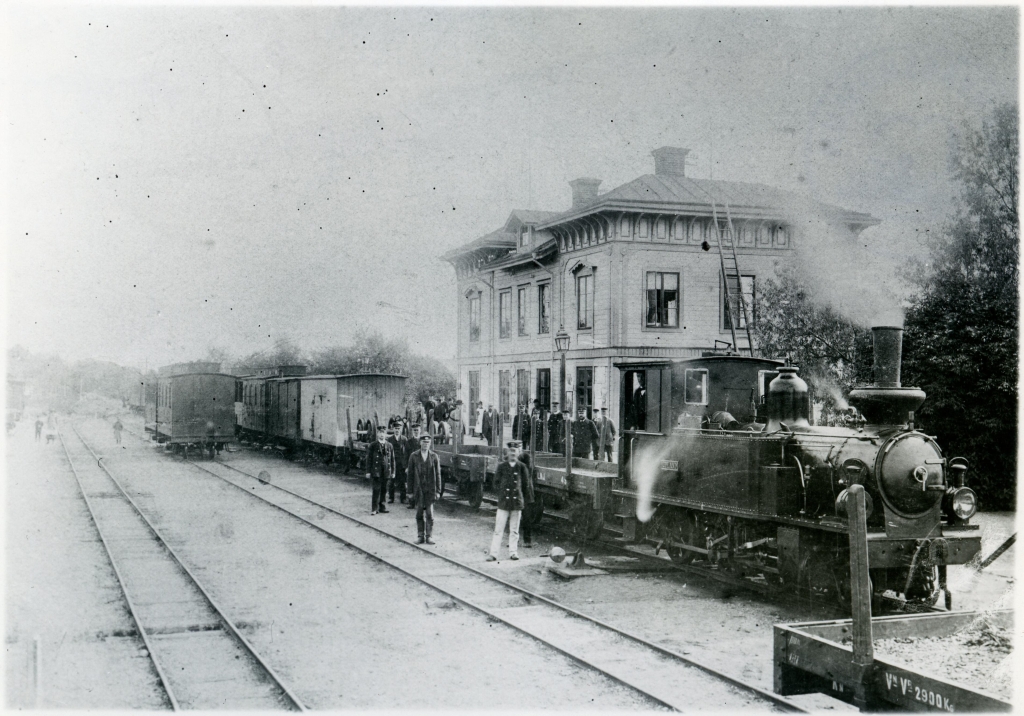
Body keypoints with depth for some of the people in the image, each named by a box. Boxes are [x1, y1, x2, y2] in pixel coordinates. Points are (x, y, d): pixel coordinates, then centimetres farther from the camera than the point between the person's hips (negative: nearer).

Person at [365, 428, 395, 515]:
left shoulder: (389, 445, 9)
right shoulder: (373, 445, 2)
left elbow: (392, 459, 12)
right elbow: (369, 458, 1)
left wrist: (393, 472, 10)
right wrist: (368, 471, -3)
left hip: (386, 471, 3)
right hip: (376, 470, -3)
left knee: (384, 489, 6)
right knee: (377, 489, -9)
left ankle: (381, 506, 17)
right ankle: (375, 508, -7)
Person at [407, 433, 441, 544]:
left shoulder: (434, 456, 3)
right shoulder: (414, 456, 2)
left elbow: (438, 475, 4)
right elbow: (410, 474, 3)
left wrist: (438, 491, 0)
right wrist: (410, 491, 0)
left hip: (430, 489, 0)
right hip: (418, 489, 0)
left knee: (430, 513, -2)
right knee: (419, 514, 4)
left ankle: (429, 536, 5)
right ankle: (420, 536, 12)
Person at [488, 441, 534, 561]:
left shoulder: (521, 467, 4)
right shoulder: (502, 466, 1)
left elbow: (526, 484, 10)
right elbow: (496, 482, 8)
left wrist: (526, 499, 9)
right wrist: (501, 493, 1)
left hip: (517, 502, 1)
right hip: (503, 502, -1)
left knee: (514, 530, 8)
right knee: (498, 529, -3)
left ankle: (513, 552, 17)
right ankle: (493, 553, -2)